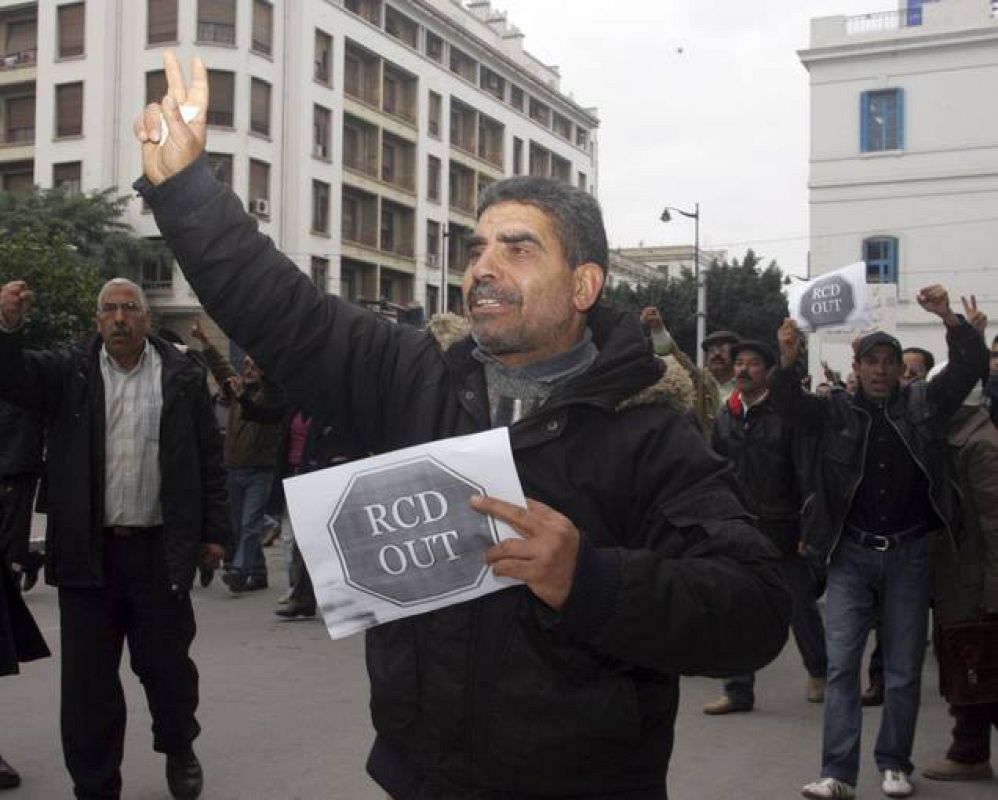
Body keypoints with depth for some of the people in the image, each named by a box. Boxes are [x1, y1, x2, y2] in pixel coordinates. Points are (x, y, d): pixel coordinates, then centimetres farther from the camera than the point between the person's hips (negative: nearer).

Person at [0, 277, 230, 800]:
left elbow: (209, 459, 5)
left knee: (167, 663, 10)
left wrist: (213, 532, 3)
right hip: (88, 550, 1)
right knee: (88, 676, 6)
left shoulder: (182, 378, 3)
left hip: (160, 550, -1)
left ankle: (179, 751, 37)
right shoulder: (69, 372, 5)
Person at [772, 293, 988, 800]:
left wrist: (948, 318, -19)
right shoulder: (837, 410, 3)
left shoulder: (923, 404, 4)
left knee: (904, 669, 9)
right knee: (841, 664, -3)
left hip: (907, 553, 1)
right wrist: (787, 363, -28)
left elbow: (970, 364, -2)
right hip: (851, 553, -1)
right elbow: (790, 406, -9)